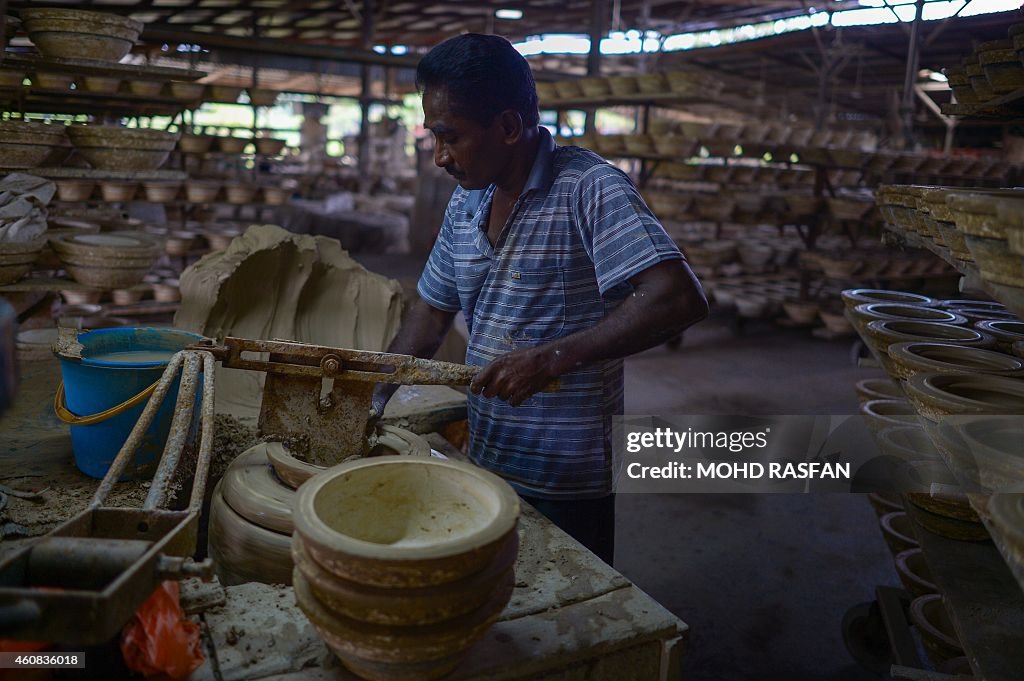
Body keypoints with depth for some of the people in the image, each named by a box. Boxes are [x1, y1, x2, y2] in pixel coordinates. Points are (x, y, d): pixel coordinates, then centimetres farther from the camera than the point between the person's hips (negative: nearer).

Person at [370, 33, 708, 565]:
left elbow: (679, 301, -28)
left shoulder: (588, 188, -18)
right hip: (483, 463, 7)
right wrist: (374, 396, 2)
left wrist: (553, 357, -32)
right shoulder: (465, 202, 4)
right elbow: (432, 310, 12)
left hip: (567, 484, -6)